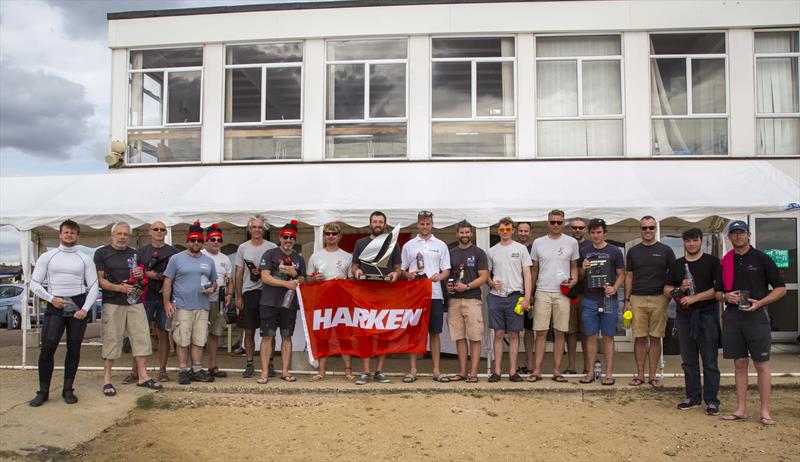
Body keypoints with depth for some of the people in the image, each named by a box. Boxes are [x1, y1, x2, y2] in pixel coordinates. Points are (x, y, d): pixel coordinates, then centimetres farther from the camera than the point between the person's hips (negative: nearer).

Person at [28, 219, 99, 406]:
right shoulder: (47, 257, 7)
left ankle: (68, 389, 14)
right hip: (55, 306, -1)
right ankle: (43, 391, 2)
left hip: (78, 305, 1)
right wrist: (51, 299, -9)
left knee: (74, 349, 4)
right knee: (47, 349, -8)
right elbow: (34, 283, 4)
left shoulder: (85, 259, 7)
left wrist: (85, 308, -8)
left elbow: (94, 286, 4)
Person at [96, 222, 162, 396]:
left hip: (135, 302, 4)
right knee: (111, 340, -2)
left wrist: (140, 275, 0)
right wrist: (119, 287, -20)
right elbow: (100, 280, -5)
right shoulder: (102, 253, 2)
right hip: (112, 303, -4)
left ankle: (143, 376, 8)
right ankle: (107, 380, 6)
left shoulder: (135, 254, 16)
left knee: (141, 338, 1)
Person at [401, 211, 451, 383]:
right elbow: (401, 270, 11)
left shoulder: (440, 245, 10)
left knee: (435, 333, 4)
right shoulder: (408, 246, 9)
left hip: (434, 294, 0)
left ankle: (436, 370, 11)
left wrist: (440, 276, -14)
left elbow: (446, 270, 8)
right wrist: (408, 275, -11)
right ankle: (412, 370, 9)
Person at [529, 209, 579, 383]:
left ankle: (557, 370, 11)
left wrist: (574, 280, -7)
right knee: (541, 332, 0)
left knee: (559, 333, 4)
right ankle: (537, 370, 4)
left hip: (562, 292, 0)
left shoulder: (571, 242, 5)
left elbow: (574, 266, 14)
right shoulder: (538, 243, 5)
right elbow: (534, 269, 11)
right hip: (542, 292, 0)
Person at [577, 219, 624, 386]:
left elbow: (621, 274, 5)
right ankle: (590, 372, 12)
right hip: (589, 300, 2)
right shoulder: (584, 251, 8)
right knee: (591, 337, 5)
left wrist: (614, 288, -12)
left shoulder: (614, 251, 2)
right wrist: (583, 269, -8)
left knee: (608, 337, 3)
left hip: (608, 300, -2)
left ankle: (609, 373, 9)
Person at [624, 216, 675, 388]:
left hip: (659, 299, -1)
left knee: (655, 338, 4)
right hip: (637, 299, 1)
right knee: (640, 338, 3)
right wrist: (627, 300, 5)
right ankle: (640, 374, 11)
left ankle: (652, 375, 12)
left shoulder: (665, 250, 5)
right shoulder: (633, 251, 10)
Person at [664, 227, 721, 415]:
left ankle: (711, 400, 6)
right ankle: (693, 397, 18)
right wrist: (680, 289, -7)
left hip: (707, 313, -4)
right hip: (684, 315, 4)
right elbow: (667, 290, 14)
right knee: (688, 360, 9)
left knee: (709, 360, -1)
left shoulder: (712, 262, 1)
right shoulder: (676, 265, 13)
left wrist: (694, 298, -13)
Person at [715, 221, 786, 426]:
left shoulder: (761, 258, 1)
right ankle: (741, 409, 14)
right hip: (732, 316, 4)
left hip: (756, 316, -4)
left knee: (762, 365, -1)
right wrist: (726, 296, -6)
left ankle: (765, 411, 6)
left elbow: (781, 288, 1)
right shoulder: (725, 262, 11)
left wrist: (759, 303, -12)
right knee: (740, 364, 8)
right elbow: (717, 292, 17)